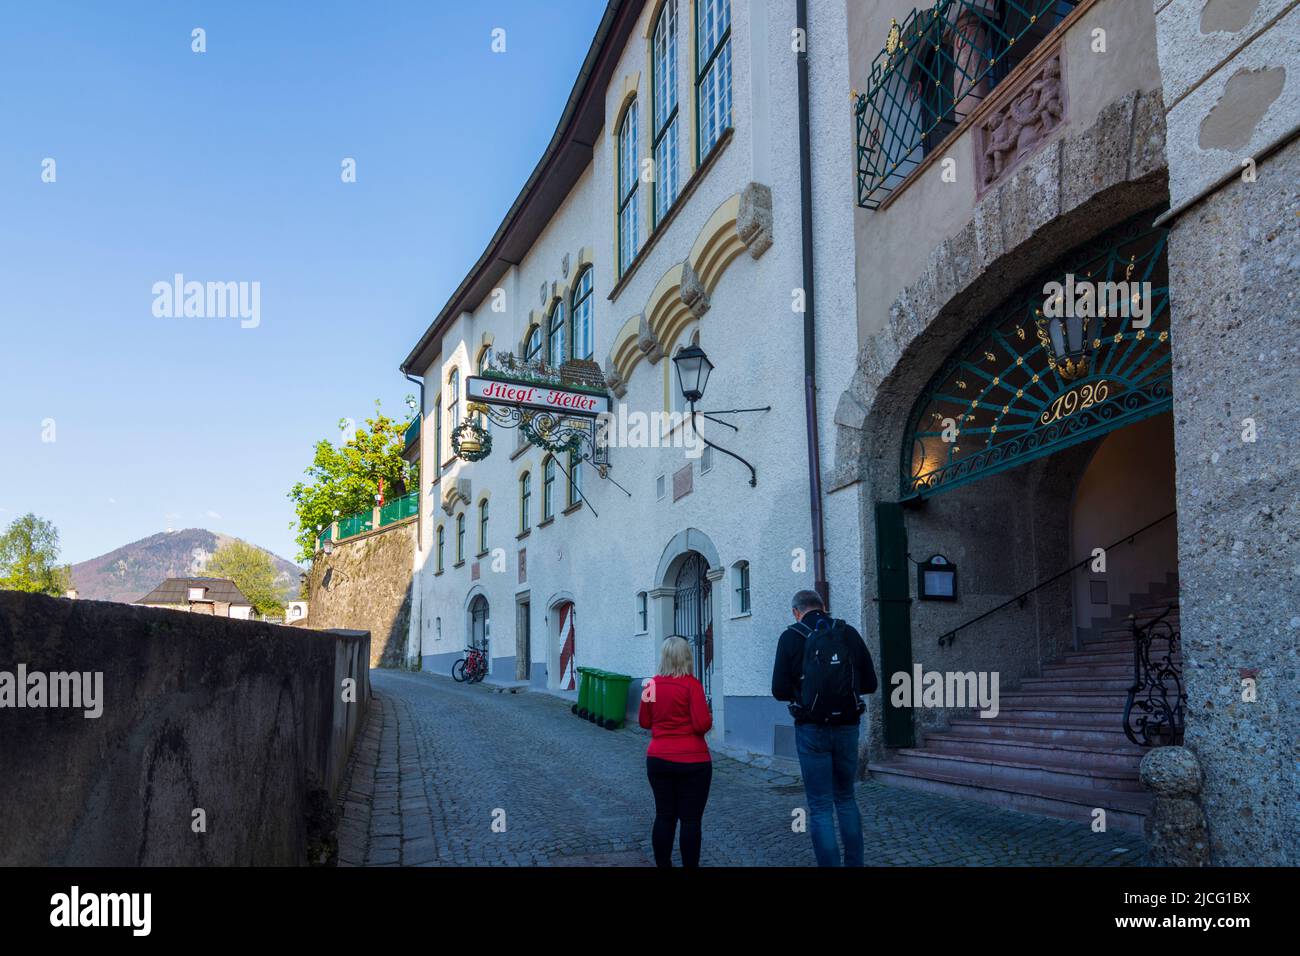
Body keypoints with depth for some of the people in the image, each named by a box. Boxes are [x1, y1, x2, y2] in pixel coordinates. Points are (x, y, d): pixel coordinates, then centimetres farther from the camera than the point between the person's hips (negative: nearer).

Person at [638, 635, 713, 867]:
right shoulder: (691, 684, -12)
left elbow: (644, 722, 11)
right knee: (691, 819, 3)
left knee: (664, 816, 12)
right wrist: (709, 716, 4)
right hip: (692, 761, -4)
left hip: (657, 759, 5)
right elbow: (702, 725, -17)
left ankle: (662, 864, 18)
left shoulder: (652, 683, 2)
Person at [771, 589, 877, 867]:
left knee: (820, 807, 5)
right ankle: (855, 862, 21)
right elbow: (869, 684, 5)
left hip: (812, 730, -3)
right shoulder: (849, 633, 3)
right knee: (846, 799, 20)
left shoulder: (791, 637, -3)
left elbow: (780, 691, -6)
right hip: (847, 727, 3)